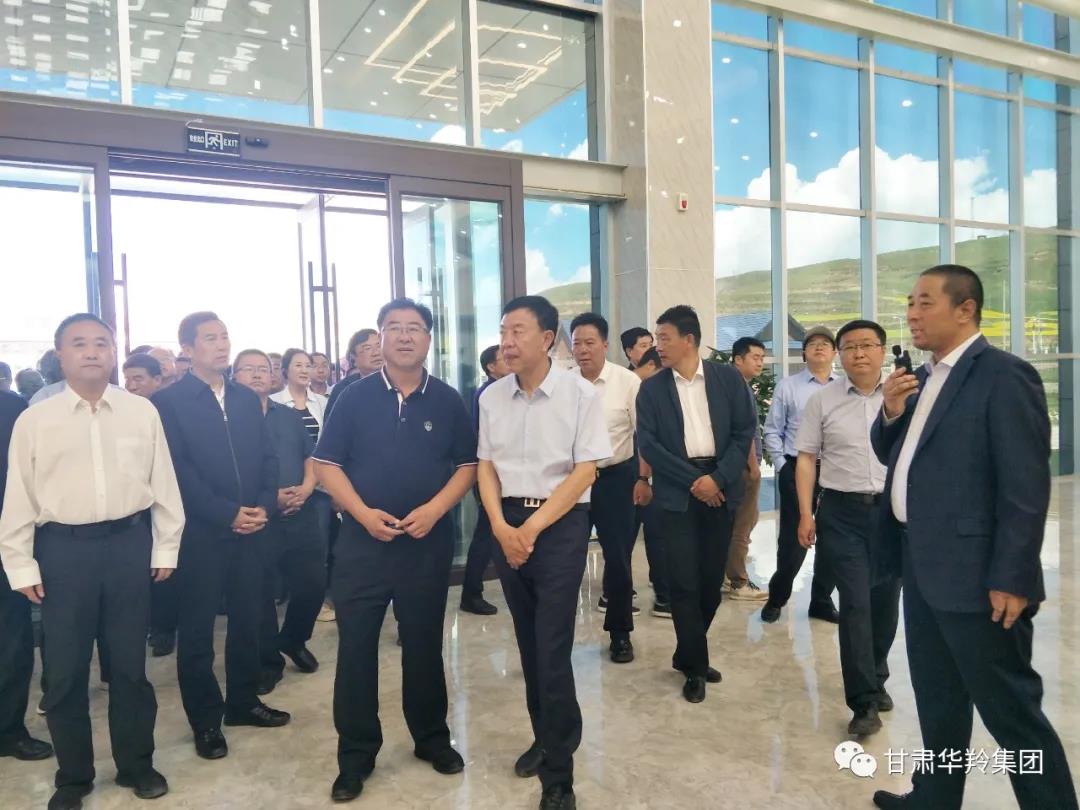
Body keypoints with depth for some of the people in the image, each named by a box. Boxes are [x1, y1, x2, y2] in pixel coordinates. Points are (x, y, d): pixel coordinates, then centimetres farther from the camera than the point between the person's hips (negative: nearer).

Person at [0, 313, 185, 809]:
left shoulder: (142, 412, 1)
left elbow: (163, 482, 4)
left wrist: (165, 548, 4)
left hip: (130, 542, 0)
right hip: (63, 548, 0)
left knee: (129, 661, 12)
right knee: (65, 668, 9)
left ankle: (136, 763, 30)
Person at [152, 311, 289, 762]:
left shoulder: (247, 399, 12)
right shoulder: (168, 401, -5)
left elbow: (268, 457, 10)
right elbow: (177, 470, -12)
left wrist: (264, 506, -6)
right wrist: (227, 514, -15)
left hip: (249, 528, 5)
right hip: (200, 532, -5)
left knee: (248, 621, 12)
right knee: (197, 629, 6)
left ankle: (243, 701, 29)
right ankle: (205, 720, 20)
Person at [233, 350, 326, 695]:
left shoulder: (291, 416, 15)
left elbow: (311, 456, 14)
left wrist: (306, 487, -6)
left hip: (301, 516, 5)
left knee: (313, 584, 7)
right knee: (260, 593, 5)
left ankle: (293, 640, 33)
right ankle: (269, 661, 22)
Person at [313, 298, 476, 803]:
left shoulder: (447, 401, 2)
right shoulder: (355, 397, 0)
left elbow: (467, 466, 3)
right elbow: (327, 464, -1)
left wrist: (435, 509, -13)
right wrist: (363, 512, -14)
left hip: (428, 543, 1)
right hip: (362, 541, 0)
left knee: (424, 646, 13)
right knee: (355, 649, 5)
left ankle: (432, 738, 32)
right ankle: (355, 756, 20)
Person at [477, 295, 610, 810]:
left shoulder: (581, 395, -10)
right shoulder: (492, 397, 2)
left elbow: (584, 471, -10)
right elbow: (486, 467, 7)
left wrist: (532, 529, -13)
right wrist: (502, 527, -7)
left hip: (560, 523, -4)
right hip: (507, 525, 4)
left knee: (553, 647, -3)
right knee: (528, 641, 15)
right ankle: (544, 736, 36)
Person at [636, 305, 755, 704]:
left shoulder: (728, 378, 3)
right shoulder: (652, 388, 2)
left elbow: (745, 431, 0)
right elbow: (648, 443, -4)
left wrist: (718, 478, -11)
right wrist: (693, 480, -11)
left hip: (720, 488, 2)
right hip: (678, 493, -1)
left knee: (712, 578, 9)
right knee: (684, 581, -2)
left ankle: (688, 653, 28)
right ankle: (695, 666, 13)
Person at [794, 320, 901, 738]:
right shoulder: (823, 400, 0)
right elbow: (807, 457, 2)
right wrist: (806, 514, -3)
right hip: (842, 511, -1)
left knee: (885, 602, 13)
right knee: (855, 603, -5)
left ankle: (875, 680, 35)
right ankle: (864, 702, 5)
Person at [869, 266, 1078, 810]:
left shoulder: (1003, 375, -14)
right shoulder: (923, 378, 12)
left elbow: (1025, 486, -19)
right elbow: (891, 455, 17)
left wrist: (1011, 579, -20)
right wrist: (891, 413, -3)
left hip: (974, 574, -9)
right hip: (921, 566, 9)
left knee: (1011, 710, 4)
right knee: (936, 700, 21)